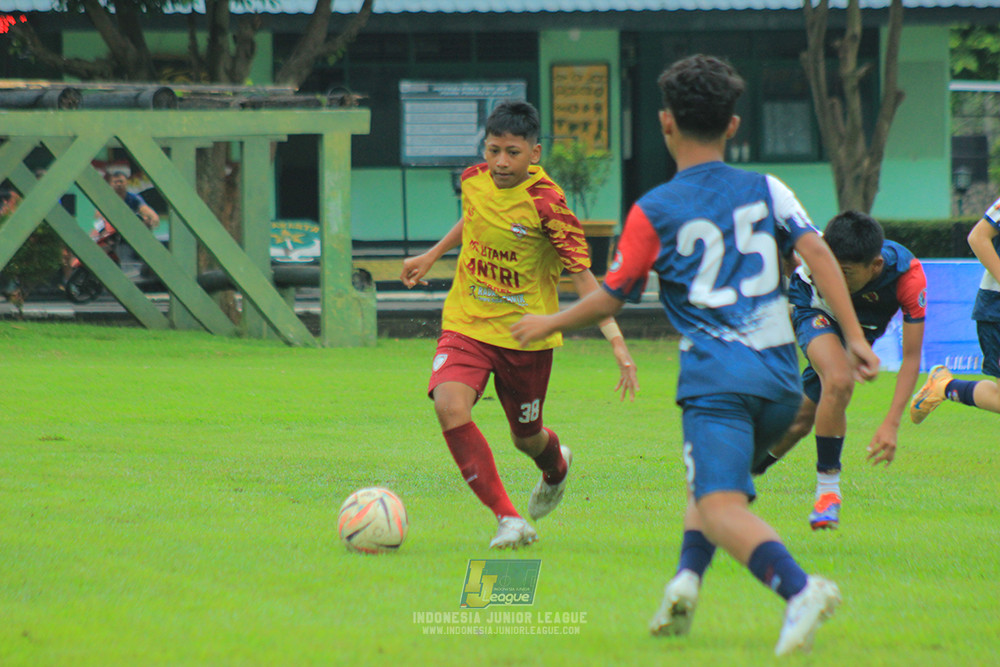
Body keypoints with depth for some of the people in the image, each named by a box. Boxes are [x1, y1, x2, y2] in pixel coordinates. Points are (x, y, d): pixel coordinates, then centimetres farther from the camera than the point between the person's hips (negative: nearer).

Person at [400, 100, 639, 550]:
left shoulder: (546, 204, -20)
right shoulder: (473, 181, -5)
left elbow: (582, 276, -20)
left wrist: (616, 341, -27)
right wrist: (431, 256, 28)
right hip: (466, 324, 3)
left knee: (526, 436, 13)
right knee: (449, 405, -25)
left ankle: (556, 465, 54)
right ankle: (508, 519, -18)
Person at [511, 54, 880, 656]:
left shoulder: (654, 212, 4)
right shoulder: (767, 190, 12)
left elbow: (612, 298, 10)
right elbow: (817, 252, 0)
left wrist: (550, 323, 27)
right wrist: (855, 337, -1)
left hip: (716, 378, -5)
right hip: (782, 379, 5)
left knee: (722, 506, -17)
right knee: (716, 478, 26)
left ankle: (799, 588, -41)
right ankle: (688, 578, 3)